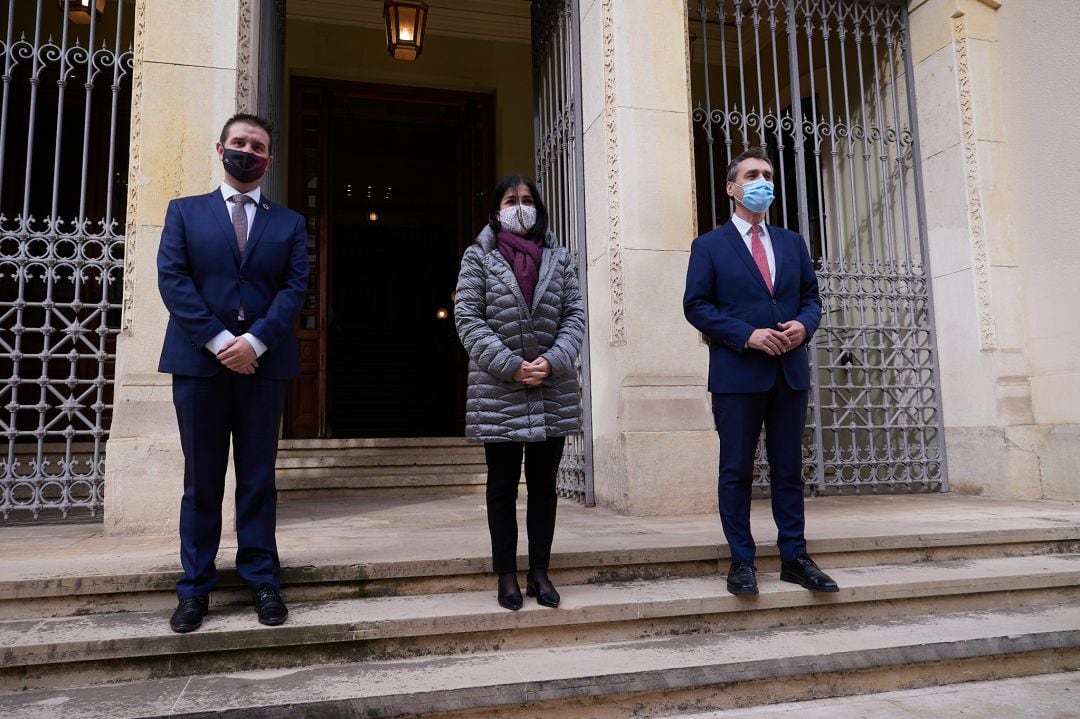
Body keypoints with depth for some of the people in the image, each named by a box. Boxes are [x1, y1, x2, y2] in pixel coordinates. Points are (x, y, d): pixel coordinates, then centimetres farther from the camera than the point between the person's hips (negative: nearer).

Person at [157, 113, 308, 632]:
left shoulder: (289, 223, 13)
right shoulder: (184, 212, 12)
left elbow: (295, 287, 1)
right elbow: (172, 279, 0)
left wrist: (255, 341, -13)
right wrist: (219, 340, -13)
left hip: (263, 362, 0)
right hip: (198, 361, 0)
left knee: (258, 478, 6)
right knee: (201, 480, 5)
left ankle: (262, 579, 14)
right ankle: (195, 586, 14)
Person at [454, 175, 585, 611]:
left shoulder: (558, 257, 11)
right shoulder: (479, 256, 3)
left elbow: (574, 315, 6)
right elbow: (467, 318, -5)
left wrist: (552, 362, -12)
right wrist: (511, 366, -14)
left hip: (553, 394, 3)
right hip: (498, 393, -2)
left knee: (543, 484, 9)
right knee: (503, 486, 6)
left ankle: (539, 571, 21)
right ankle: (507, 574, 16)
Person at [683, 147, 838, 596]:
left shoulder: (792, 243, 16)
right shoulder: (709, 246, 2)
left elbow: (811, 298, 16)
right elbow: (696, 306, -5)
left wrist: (803, 325, -7)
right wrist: (747, 335, -16)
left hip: (791, 372, 4)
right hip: (737, 373, -4)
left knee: (788, 470, 9)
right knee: (737, 471, 2)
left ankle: (794, 558, 18)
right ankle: (741, 561, 11)